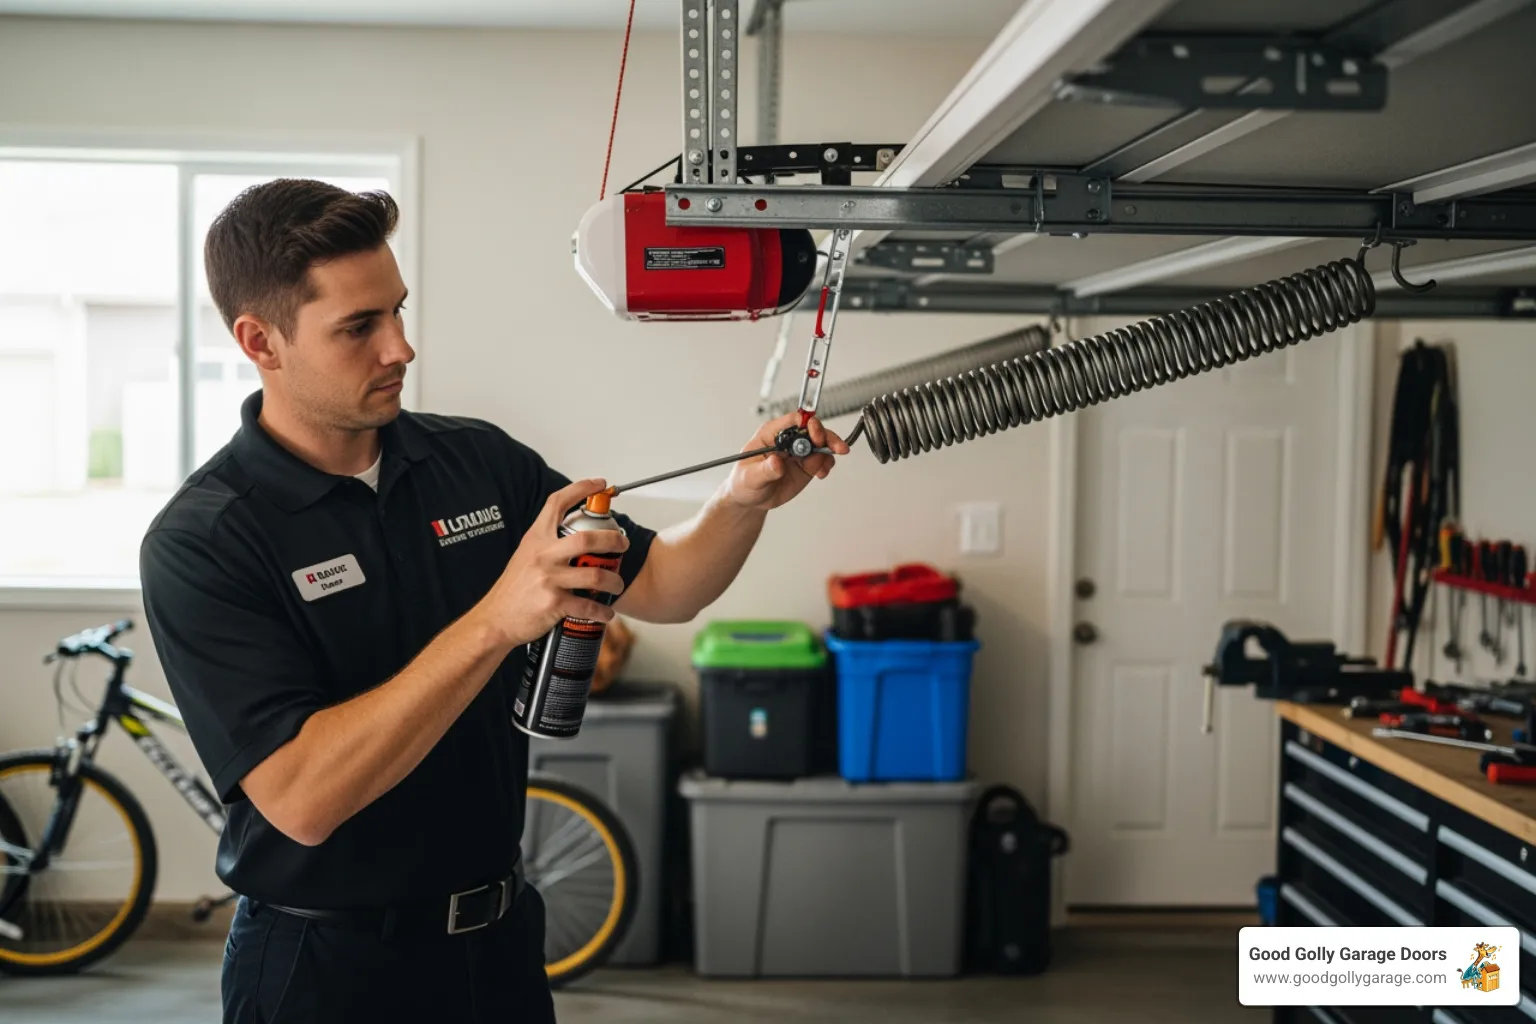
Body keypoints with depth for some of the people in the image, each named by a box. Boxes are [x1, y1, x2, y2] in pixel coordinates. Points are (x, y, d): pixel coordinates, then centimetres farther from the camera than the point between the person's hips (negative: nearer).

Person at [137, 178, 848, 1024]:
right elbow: (301, 798, -27)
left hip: (501, 936, 6)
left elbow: (658, 586, 4)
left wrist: (744, 500, -17)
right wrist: (495, 623, -33)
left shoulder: (478, 461, -2)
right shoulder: (200, 542, -18)